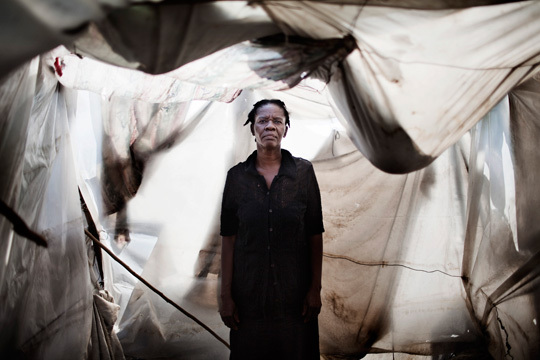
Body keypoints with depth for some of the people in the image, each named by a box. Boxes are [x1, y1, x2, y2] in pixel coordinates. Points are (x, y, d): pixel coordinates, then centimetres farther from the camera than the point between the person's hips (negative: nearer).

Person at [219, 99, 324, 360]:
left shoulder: (303, 172, -2)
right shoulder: (237, 176, -2)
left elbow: (315, 235, -1)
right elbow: (228, 238, -1)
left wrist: (315, 289, -4)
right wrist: (225, 295, -3)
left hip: (294, 292, 0)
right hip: (249, 292, 1)